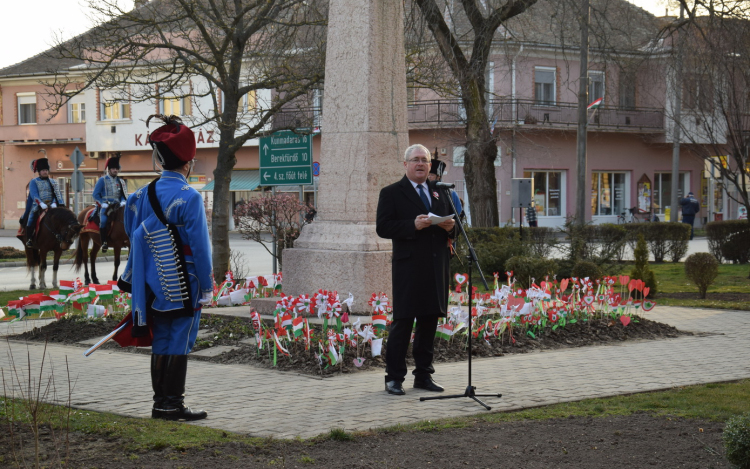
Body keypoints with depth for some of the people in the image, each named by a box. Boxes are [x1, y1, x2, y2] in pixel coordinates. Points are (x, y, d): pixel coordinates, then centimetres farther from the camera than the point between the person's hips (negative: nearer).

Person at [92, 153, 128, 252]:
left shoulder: (120, 181, 16)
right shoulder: (102, 180, 4)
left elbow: (124, 194, 17)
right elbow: (96, 194, 1)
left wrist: (123, 202, -5)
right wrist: (103, 203, -14)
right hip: (105, 206, -5)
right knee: (103, 220, -30)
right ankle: (104, 242, -24)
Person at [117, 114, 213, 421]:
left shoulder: (144, 195, 6)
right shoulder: (189, 198, -14)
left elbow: (136, 237, 13)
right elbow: (200, 245, -14)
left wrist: (137, 282, 22)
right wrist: (206, 287, -7)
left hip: (155, 287, 6)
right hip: (183, 288, -6)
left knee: (161, 342, 12)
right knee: (179, 343, -1)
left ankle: (160, 403, 16)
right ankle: (172, 405, 1)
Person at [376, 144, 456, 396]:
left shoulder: (440, 192, 19)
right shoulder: (391, 193, 1)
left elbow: (452, 221, 23)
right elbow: (383, 227, -8)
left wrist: (450, 227, -1)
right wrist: (413, 225, -19)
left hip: (436, 268, 6)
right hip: (408, 268, -6)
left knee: (429, 321, 10)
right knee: (402, 322, -5)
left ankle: (423, 375, 18)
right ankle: (394, 377, 1)